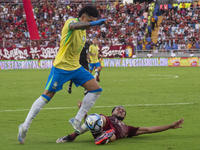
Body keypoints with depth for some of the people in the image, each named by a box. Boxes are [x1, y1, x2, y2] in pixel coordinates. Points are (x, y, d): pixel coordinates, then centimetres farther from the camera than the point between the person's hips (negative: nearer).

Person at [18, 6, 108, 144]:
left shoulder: (83, 31, 10)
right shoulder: (71, 21, -16)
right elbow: (74, 26, -43)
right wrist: (94, 23, -57)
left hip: (76, 68, 8)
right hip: (61, 67, -8)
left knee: (96, 90, -2)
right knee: (46, 96, -5)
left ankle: (77, 120, 6)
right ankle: (25, 126, 5)